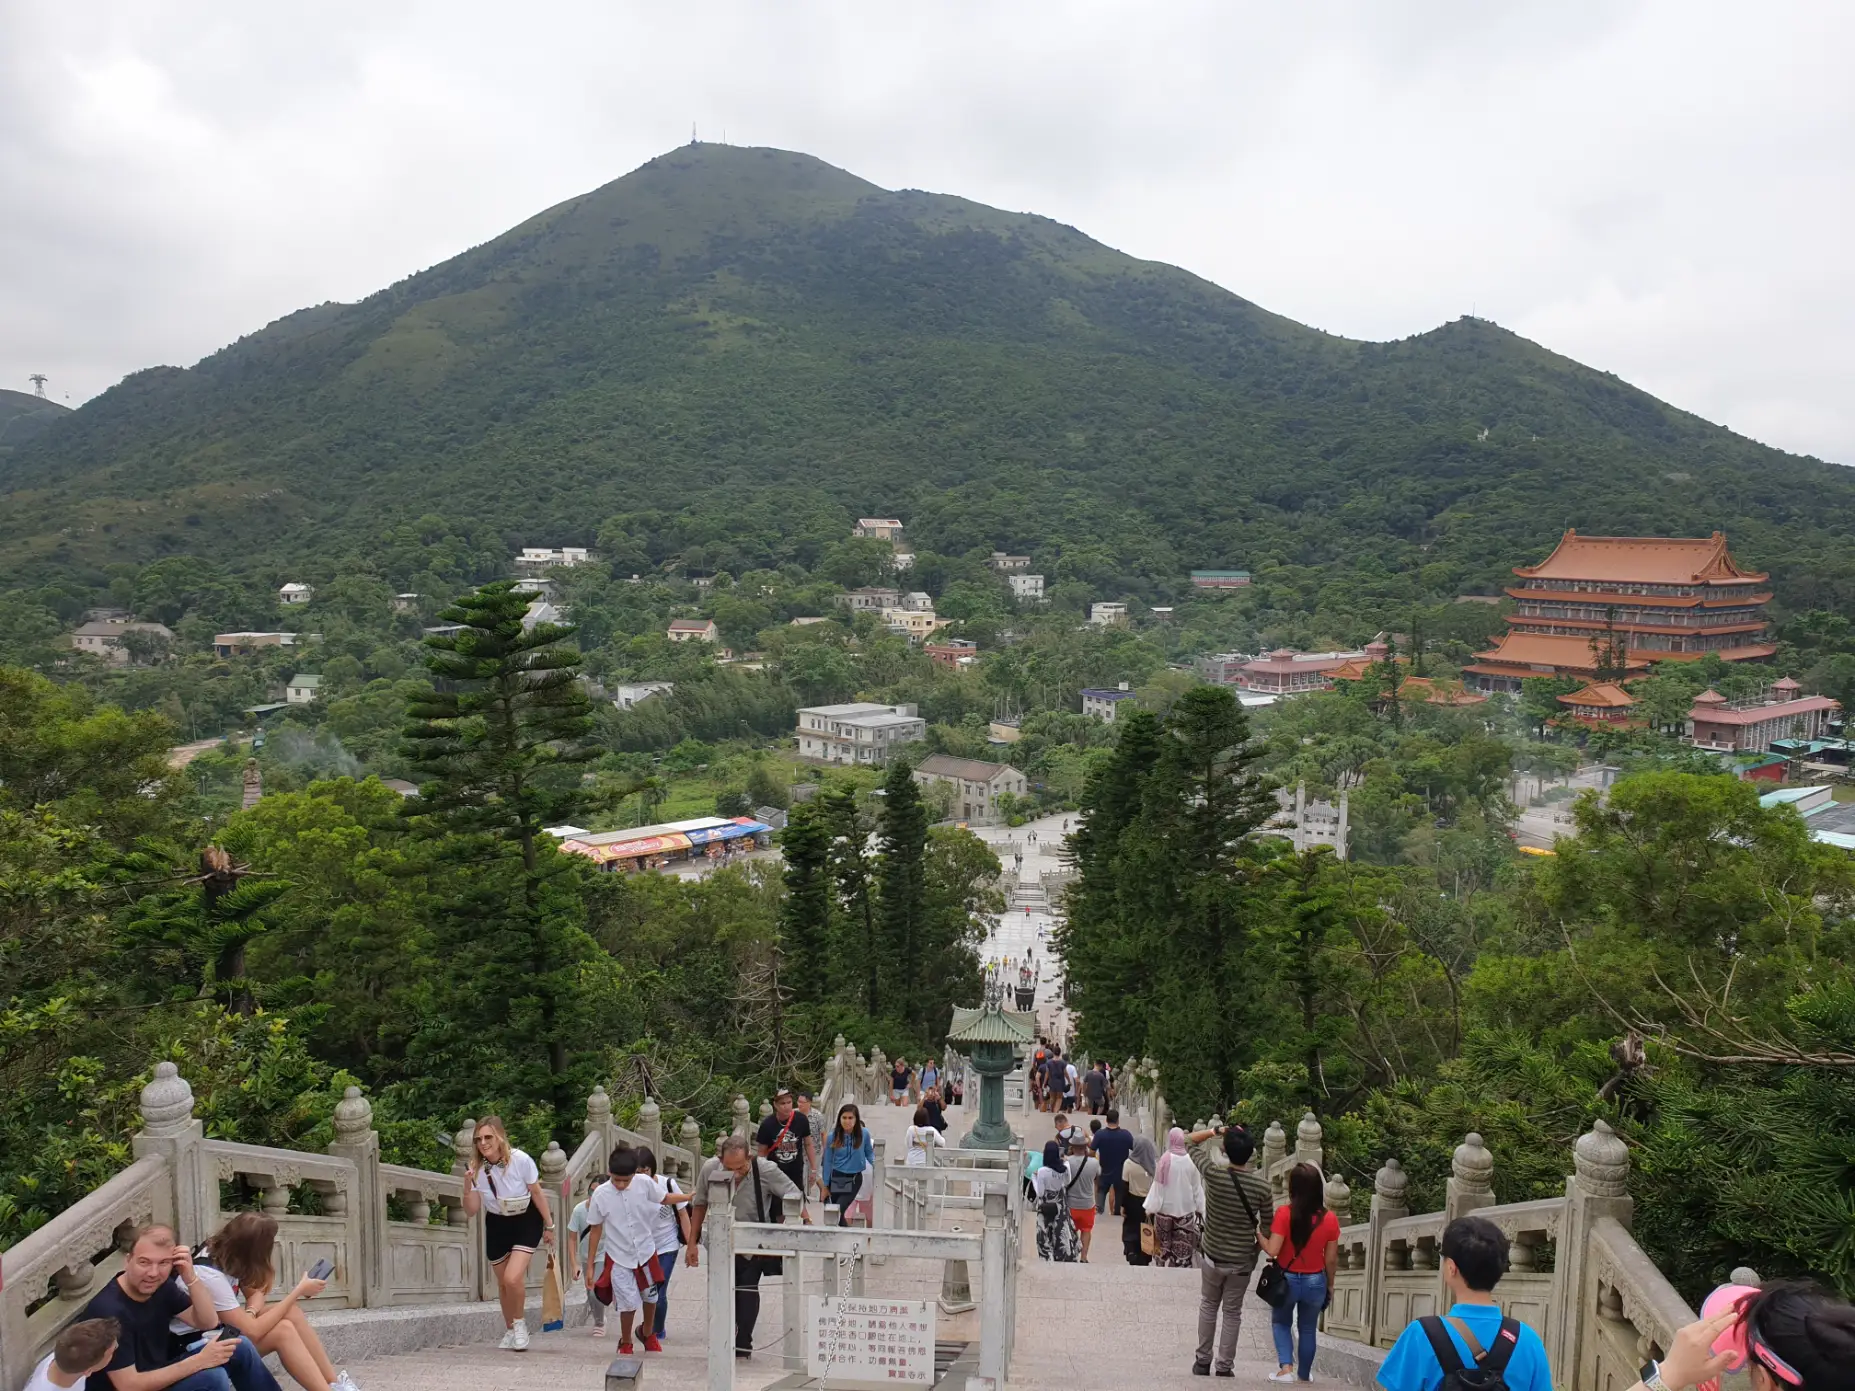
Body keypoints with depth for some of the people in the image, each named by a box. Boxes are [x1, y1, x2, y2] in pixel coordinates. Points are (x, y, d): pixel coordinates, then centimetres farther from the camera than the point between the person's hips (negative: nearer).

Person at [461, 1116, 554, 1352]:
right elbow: (472, 1211, -10)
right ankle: (510, 1330, 37)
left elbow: (537, 1193, -10)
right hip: (497, 1225, 4)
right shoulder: (476, 1168, -15)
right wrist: (468, 1185, -27)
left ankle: (520, 1323, 7)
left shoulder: (520, 1160, -24)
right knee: (503, 1283, 13)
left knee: (513, 1278, -20)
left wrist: (549, 1226, -2)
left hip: (526, 1222, -4)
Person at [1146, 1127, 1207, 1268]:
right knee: (1181, 1246, 10)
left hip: (1165, 1208, -1)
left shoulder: (1165, 1159, -17)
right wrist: (1200, 1208, 11)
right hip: (1186, 1209, 1)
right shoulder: (1191, 1160, -10)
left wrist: (1150, 1208, -3)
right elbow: (1197, 1188, -1)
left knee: (1163, 1242, 17)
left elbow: (1158, 1186, -11)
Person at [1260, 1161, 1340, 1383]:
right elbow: (1330, 1259, -4)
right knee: (1308, 1329, 23)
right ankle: (1303, 1376, 33)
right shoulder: (1330, 1219, -13)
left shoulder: (1284, 1213, -21)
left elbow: (1272, 1250, -21)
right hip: (1315, 1282, 2)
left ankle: (1286, 1367, 6)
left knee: (1280, 1323, 22)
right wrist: (1330, 1284, 12)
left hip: (1287, 1280, -2)